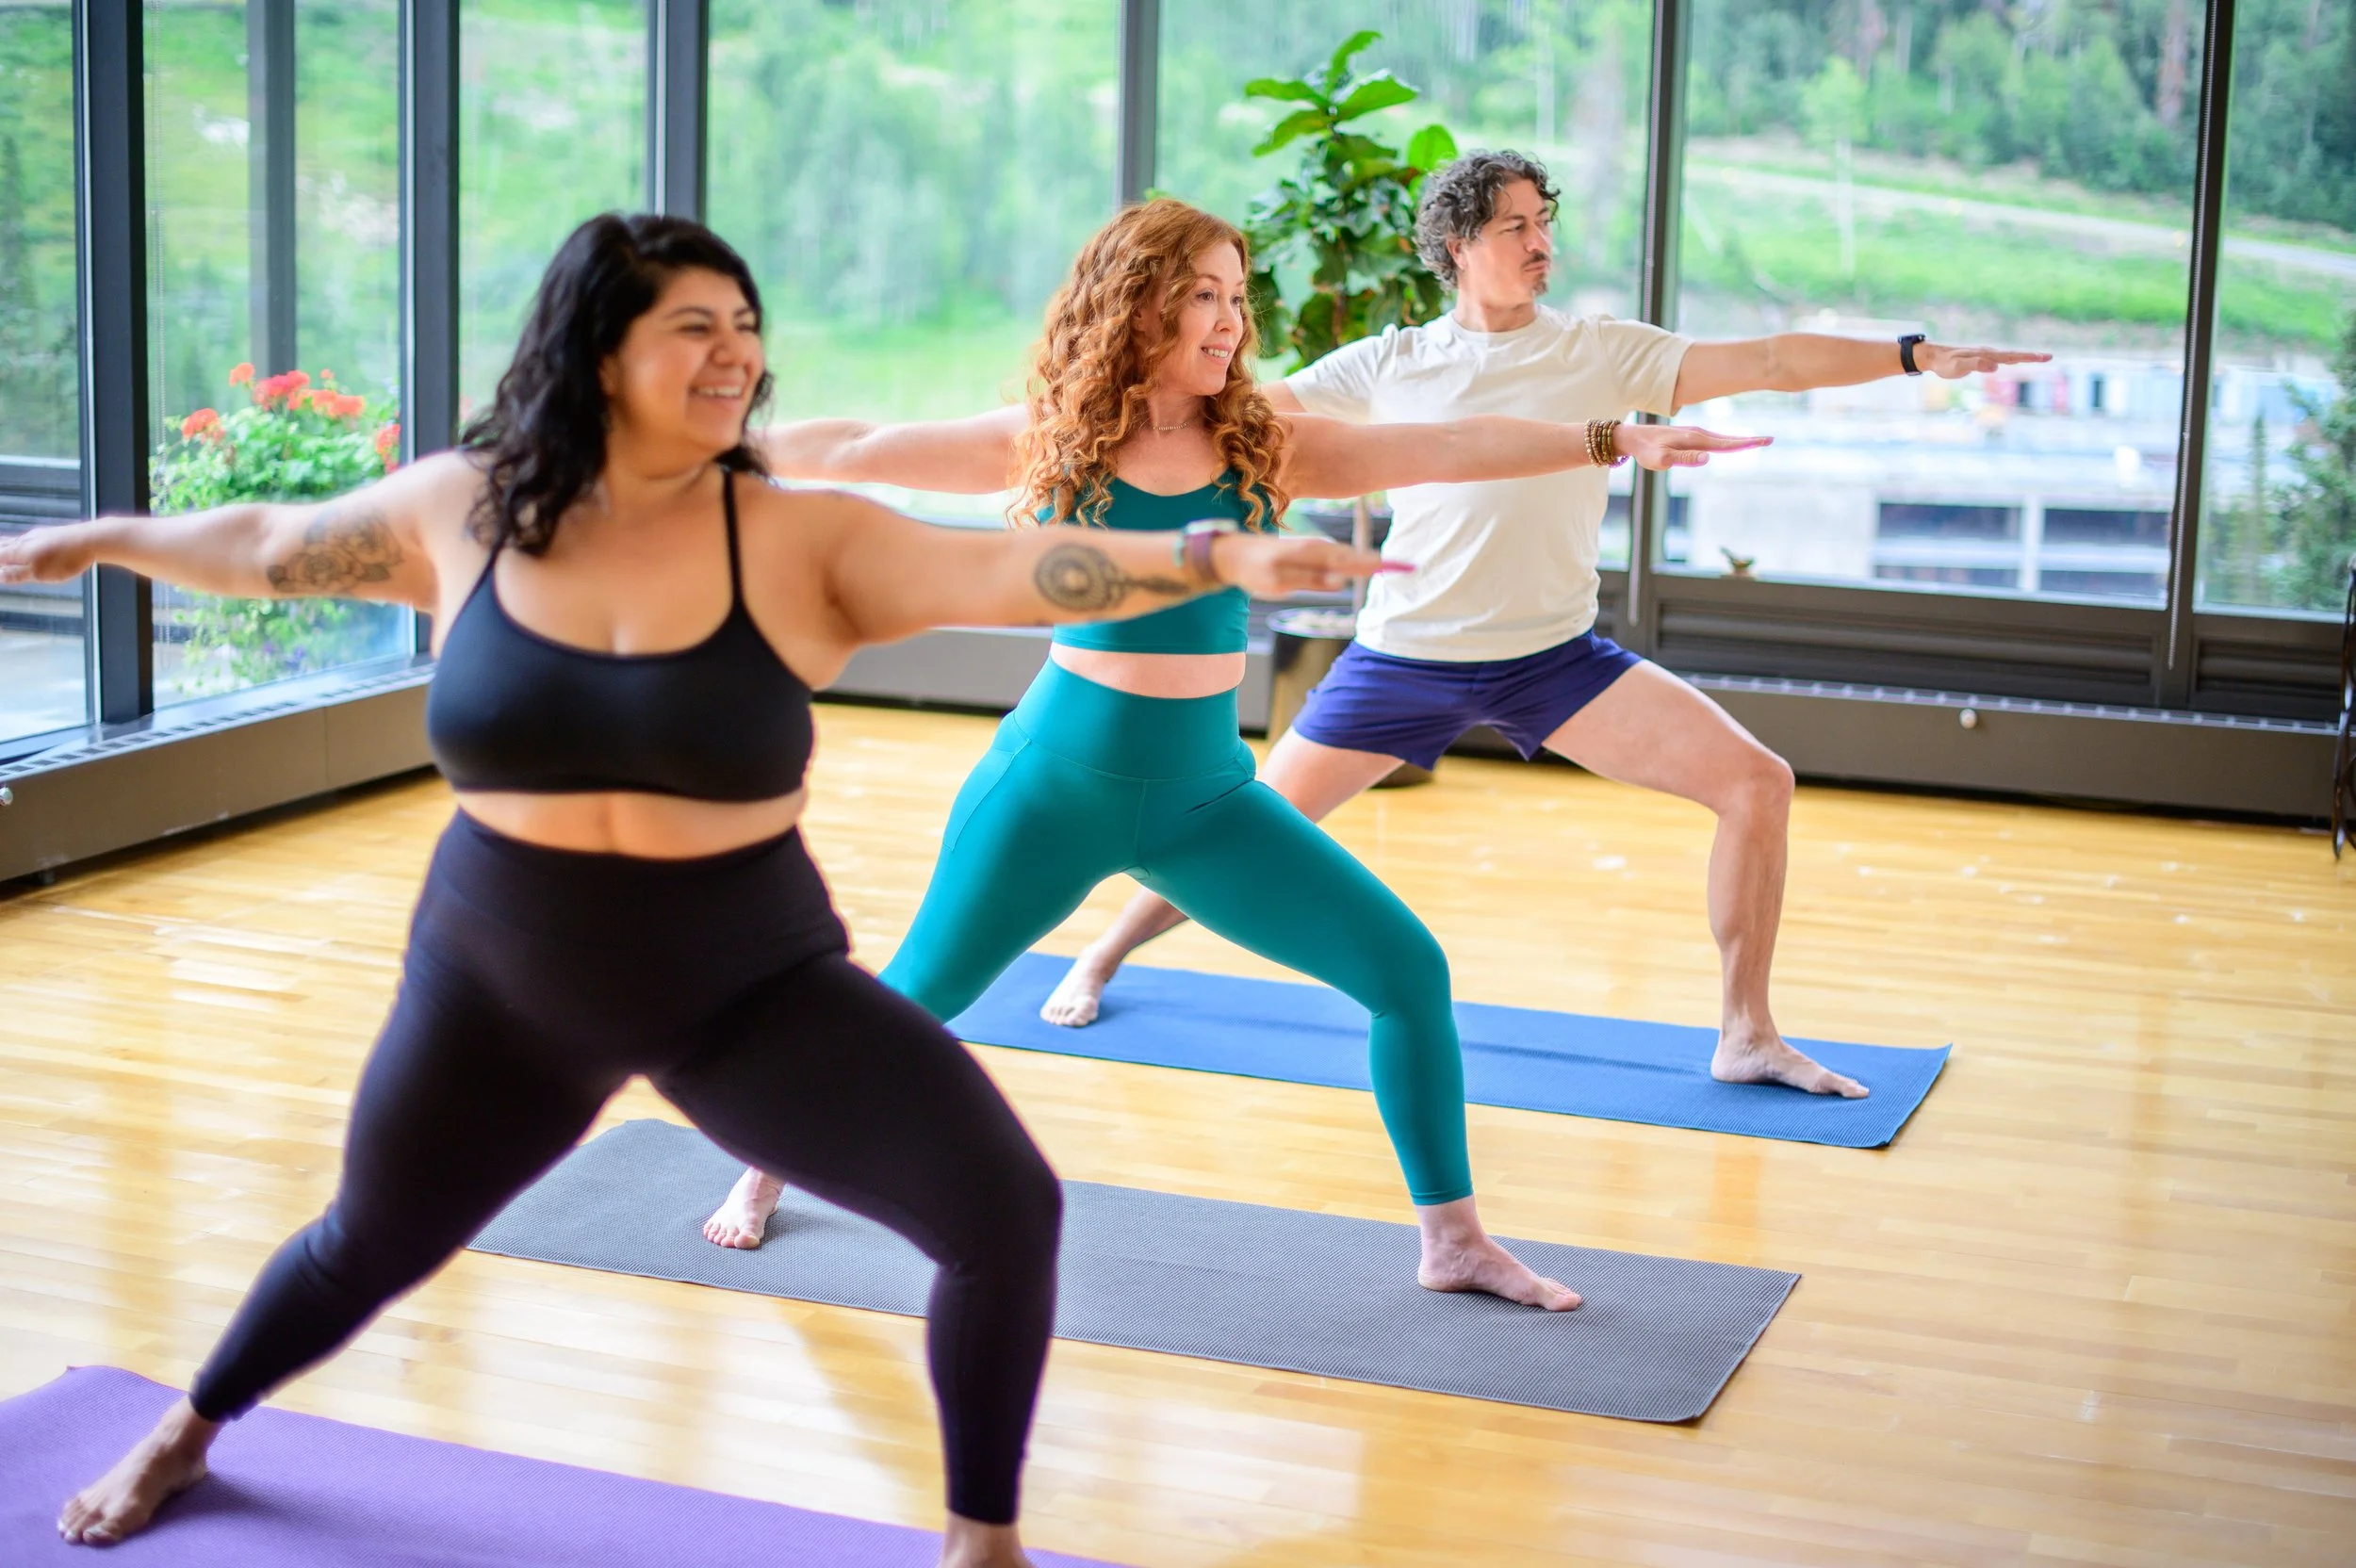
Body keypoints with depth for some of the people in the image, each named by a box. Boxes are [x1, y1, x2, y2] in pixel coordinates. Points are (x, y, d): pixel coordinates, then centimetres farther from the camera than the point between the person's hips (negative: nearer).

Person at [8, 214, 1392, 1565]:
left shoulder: (802, 543, -15)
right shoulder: (462, 509, -8)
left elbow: (1016, 571, -26)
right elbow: (269, 546, 10)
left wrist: (1224, 557, -39)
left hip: (751, 987, -1)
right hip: (497, 985, 2)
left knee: (1006, 1207, -17)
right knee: (372, 1245, 23)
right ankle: (188, 1432, 56)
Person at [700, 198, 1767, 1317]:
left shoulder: (1263, 448, -1)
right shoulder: (1049, 444, -6)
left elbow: (1448, 449, -7)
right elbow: (853, 451, 0)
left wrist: (1617, 441, -14)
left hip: (1205, 795, 3)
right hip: (1057, 783, -3)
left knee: (1407, 967, -5)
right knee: (919, 993, 10)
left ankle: (1451, 1240, 8)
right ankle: (770, 1168, 36)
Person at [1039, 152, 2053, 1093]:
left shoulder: (1602, 353, -1)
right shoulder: (1392, 366, 0)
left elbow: (1769, 362, -9)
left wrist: (1914, 356, -18)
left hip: (1555, 658, 1)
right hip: (1405, 659, -1)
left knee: (1757, 783, -13)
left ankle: (1745, 1036, -1)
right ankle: (1101, 959, 28)